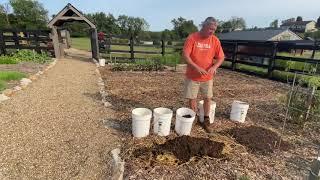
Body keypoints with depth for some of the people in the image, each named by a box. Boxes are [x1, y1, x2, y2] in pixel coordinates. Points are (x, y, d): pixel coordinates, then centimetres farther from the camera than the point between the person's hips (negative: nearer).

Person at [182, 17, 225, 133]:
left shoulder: (215, 40, 0)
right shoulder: (192, 38, -10)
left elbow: (221, 57, 3)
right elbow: (185, 55, -17)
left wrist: (214, 67, -18)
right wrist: (196, 67, -28)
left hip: (207, 77, 3)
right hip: (192, 76, -2)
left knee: (208, 98, 10)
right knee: (192, 99, 6)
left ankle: (206, 121, 29)